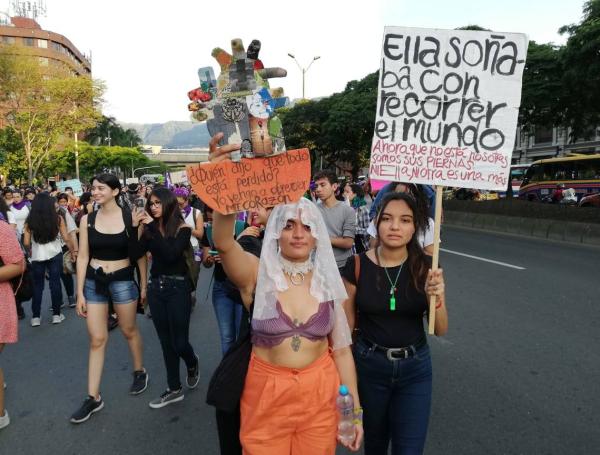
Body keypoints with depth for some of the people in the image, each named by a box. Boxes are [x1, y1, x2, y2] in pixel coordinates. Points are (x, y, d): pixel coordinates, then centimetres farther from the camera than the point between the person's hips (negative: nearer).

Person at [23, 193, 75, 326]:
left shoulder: (29, 221, -5)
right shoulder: (58, 218, -5)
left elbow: (26, 243, -4)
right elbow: (66, 238, -3)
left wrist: (34, 247, 17)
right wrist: (73, 251, 11)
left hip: (37, 257, 0)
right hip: (55, 255, 0)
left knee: (37, 286, 11)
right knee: (55, 283, 8)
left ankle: (35, 317, 15)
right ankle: (56, 314, 13)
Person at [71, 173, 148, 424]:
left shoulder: (131, 217, -8)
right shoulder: (87, 220, -2)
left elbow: (140, 254, -2)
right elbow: (83, 257, 1)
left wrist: (144, 285, -1)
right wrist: (80, 293, -1)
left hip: (123, 280, -2)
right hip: (94, 282, 2)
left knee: (129, 330, 15)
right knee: (97, 339, 5)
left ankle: (140, 371, 40)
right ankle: (93, 397, 15)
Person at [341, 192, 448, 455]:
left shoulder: (425, 266, -11)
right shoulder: (357, 266, -13)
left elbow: (440, 330, -6)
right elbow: (346, 324, -3)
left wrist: (436, 298, -26)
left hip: (415, 368, 0)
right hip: (369, 365, 0)